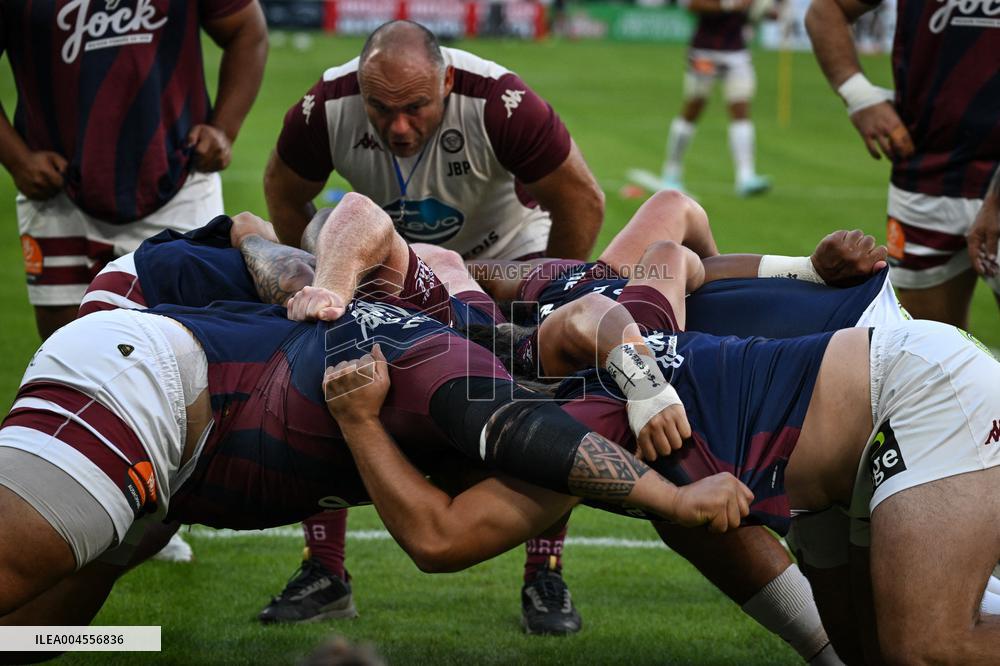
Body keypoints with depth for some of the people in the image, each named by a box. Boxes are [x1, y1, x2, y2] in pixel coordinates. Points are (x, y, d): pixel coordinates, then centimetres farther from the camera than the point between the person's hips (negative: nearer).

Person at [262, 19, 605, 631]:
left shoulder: (499, 104, -38)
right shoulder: (327, 109, -30)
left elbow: (582, 201, -23)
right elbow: (285, 193, -6)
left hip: (506, 252, -2)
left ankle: (546, 578, -3)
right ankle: (324, 570, 4)